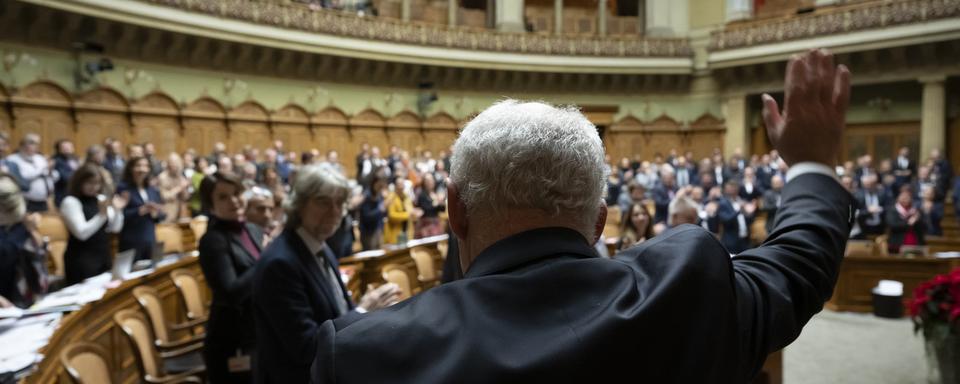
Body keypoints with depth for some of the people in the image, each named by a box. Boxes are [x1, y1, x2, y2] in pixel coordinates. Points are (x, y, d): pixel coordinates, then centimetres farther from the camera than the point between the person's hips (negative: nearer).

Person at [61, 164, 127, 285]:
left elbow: (115, 228, 7)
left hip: (104, 257, 6)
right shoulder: (70, 202, -9)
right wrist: (102, 214, -25)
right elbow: (82, 233, -19)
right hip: (82, 260, -6)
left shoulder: (102, 199, 8)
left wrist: (118, 210, -8)